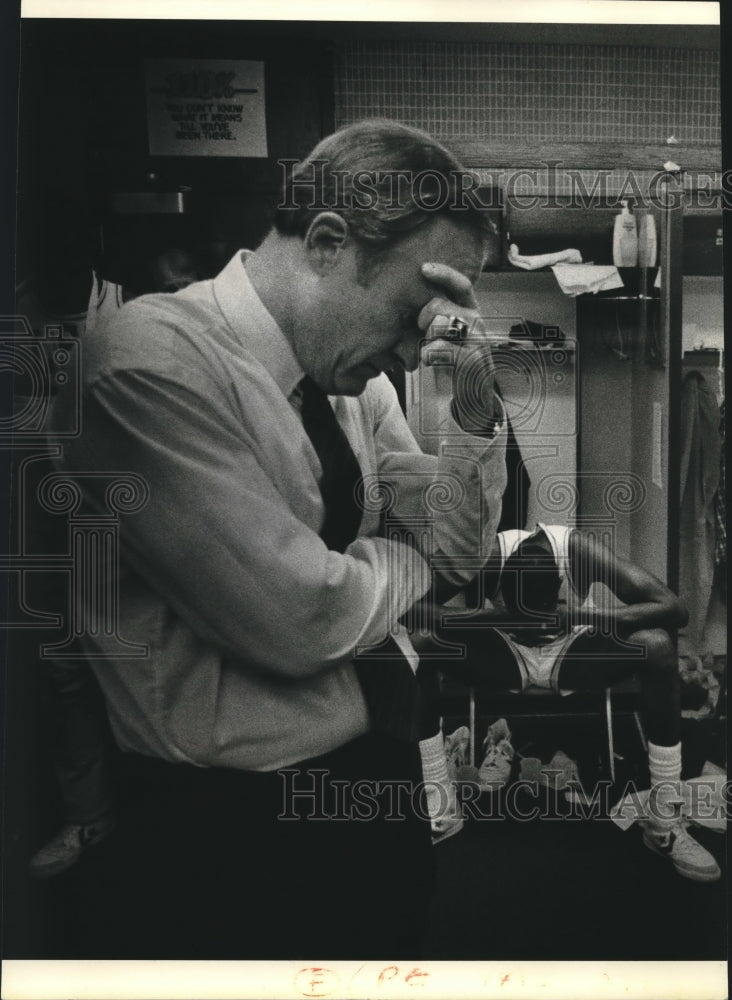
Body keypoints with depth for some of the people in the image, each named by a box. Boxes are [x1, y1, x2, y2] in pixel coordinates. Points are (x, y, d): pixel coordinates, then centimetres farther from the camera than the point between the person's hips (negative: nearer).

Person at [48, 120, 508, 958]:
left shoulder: (352, 374, 3)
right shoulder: (153, 357, -20)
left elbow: (460, 550, 6)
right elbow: (302, 618, -26)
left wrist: (473, 404, -8)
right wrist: (412, 560, -6)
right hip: (243, 818, -6)